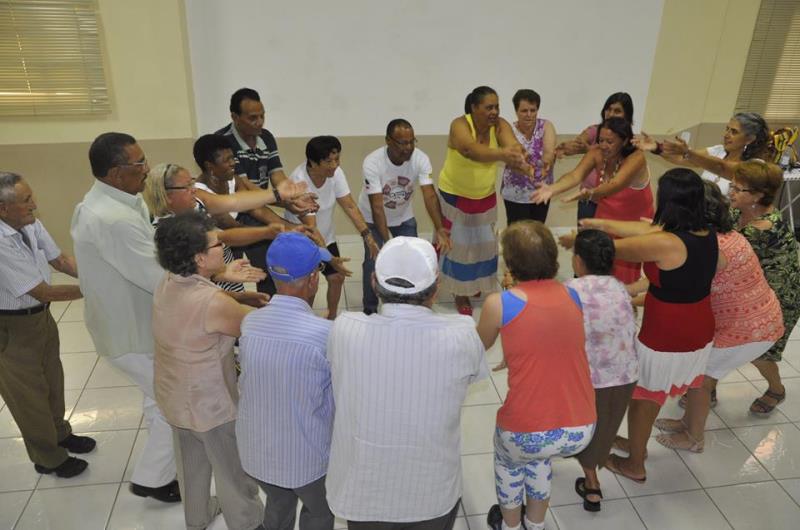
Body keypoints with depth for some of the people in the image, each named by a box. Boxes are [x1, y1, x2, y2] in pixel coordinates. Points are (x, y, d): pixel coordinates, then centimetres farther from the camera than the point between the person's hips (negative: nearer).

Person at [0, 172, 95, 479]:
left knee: (51, 379, 25)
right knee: (30, 392, 12)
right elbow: (43, 292, -28)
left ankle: (59, 433, 49)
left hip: (40, 315, 7)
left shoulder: (31, 225, -10)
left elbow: (61, 260, 0)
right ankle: (48, 459, 33)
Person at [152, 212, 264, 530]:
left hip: (173, 398, 8)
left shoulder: (167, 284, -10)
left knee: (191, 462, 30)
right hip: (210, 405, -8)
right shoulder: (212, 303, -34)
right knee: (233, 472, 17)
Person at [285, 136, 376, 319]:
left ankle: (332, 317, 33)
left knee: (337, 278, 8)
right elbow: (310, 227, -34)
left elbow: (349, 206, -12)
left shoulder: (336, 173, -17)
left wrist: (367, 235, -21)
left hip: (326, 237, 5)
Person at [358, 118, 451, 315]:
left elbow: (430, 196, -32)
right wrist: (387, 242, -43)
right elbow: (377, 207, -35)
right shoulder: (372, 163, -33)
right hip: (373, 218, -3)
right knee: (374, 262, -7)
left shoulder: (420, 159, -25)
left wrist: (439, 229, -47)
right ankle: (370, 309, 16)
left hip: (404, 216, 3)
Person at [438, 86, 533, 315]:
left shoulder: (500, 125, -14)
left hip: (485, 196, 5)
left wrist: (523, 164, -57)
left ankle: (476, 282, 42)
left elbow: (514, 146, -34)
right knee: (458, 243, 5)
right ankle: (461, 292, 23)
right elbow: (472, 150, -47)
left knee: (483, 242, 17)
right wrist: (502, 153, -65)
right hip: (454, 195, -4)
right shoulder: (460, 125, -26)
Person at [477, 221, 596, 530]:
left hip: (527, 434, -4)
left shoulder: (499, 303, -10)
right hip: (581, 432, 4)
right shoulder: (573, 296, 2)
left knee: (509, 461, 32)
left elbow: (479, 347, 11)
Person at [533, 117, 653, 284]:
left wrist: (590, 194, -64)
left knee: (623, 280, 6)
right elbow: (575, 175, -28)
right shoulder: (597, 153, -13)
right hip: (605, 220, 4)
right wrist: (552, 189, -48)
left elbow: (615, 185, -44)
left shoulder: (636, 158, -26)